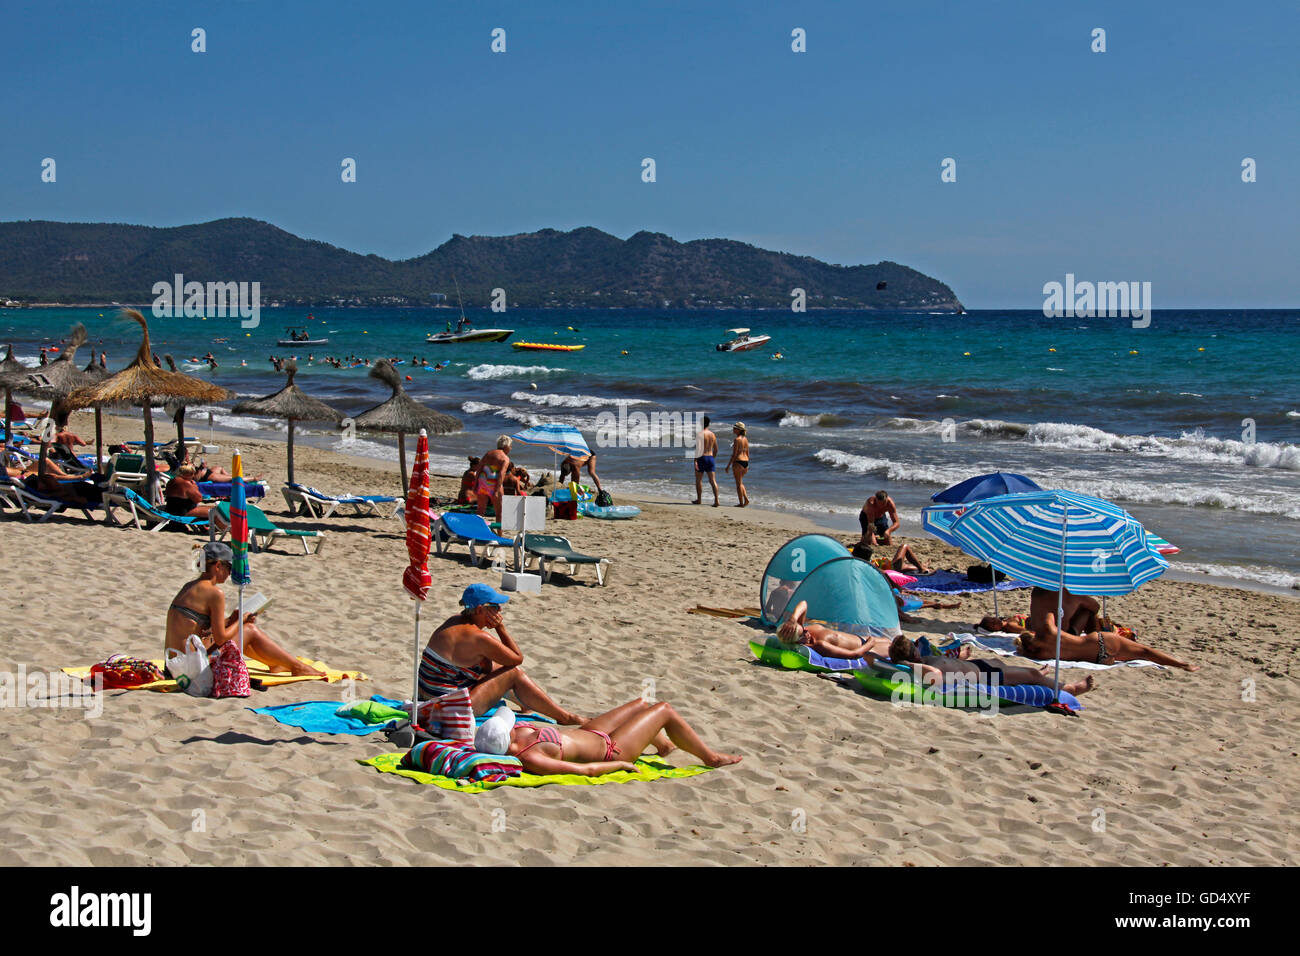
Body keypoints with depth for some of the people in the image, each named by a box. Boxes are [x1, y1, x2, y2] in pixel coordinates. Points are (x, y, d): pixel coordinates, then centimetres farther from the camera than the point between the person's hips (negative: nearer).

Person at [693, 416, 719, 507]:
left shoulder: (700, 434, -11)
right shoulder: (712, 435, 9)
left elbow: (698, 448, -19)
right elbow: (716, 449, 17)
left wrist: (695, 460, -20)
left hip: (701, 458, -5)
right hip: (710, 458, 5)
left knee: (699, 480, 10)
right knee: (712, 480, 0)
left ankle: (699, 499, 17)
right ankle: (716, 500, -11)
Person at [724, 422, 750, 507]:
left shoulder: (736, 440, -14)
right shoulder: (745, 439, 9)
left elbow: (734, 454, -16)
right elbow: (747, 453, 14)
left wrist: (728, 465, -13)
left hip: (738, 462, -8)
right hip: (745, 462, 8)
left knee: (739, 483, 1)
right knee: (740, 482, 22)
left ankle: (741, 503, 3)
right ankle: (746, 499, 11)